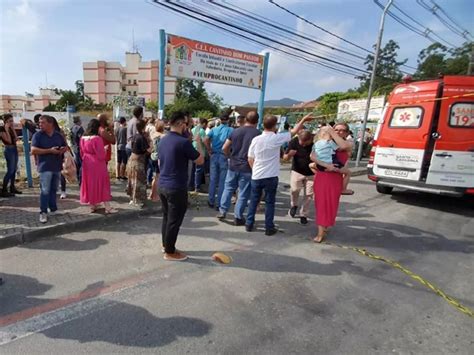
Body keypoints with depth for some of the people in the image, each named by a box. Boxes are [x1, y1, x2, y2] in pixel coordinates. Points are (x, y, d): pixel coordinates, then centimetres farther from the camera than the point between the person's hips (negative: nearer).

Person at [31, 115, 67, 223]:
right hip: (45, 167, -4)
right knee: (45, 191, -7)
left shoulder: (58, 135, 7)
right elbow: (33, 150, -12)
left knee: (54, 190, 14)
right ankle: (43, 213, 1)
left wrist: (62, 150, -5)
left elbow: (65, 146, 19)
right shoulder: (38, 135, -4)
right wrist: (50, 151, -19)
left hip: (57, 167, 4)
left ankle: (53, 209, 26)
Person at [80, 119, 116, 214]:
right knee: (102, 183, 0)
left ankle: (93, 205, 25)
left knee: (90, 183, 15)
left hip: (87, 164, 7)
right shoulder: (97, 138, -19)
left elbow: (82, 153, 12)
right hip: (97, 164, -7)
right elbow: (101, 155, -18)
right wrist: (105, 149, 0)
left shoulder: (83, 138, 4)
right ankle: (107, 207, 2)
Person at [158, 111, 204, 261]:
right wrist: (198, 142, 0)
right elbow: (200, 160, -10)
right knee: (174, 220, 4)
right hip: (177, 188, -9)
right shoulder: (183, 142, -18)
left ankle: (166, 245, 33)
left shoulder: (163, 140, 8)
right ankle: (170, 252, 16)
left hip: (163, 185, 9)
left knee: (167, 217, 20)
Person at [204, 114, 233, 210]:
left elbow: (206, 140, -7)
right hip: (224, 156, -3)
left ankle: (211, 201, 20)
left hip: (214, 155, 3)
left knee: (213, 179, 11)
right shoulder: (231, 130, -2)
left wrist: (210, 151, 1)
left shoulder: (214, 129, 6)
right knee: (222, 181, 3)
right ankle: (219, 204, 8)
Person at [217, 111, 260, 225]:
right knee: (244, 193, 6)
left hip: (233, 166, 4)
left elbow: (224, 148, 7)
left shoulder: (236, 131, 5)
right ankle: (238, 217, 13)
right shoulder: (258, 134, -7)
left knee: (228, 188, 18)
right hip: (247, 168, -4)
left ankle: (222, 211, 22)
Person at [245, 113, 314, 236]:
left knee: (253, 201, 15)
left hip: (256, 176, 3)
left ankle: (249, 224, 23)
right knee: (270, 202, 9)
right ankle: (269, 228, 16)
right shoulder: (277, 138, -10)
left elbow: (250, 159, 3)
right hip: (270, 177, -3)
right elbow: (294, 131, 4)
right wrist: (304, 119, 18)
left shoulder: (256, 139, -2)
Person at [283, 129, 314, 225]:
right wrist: (289, 155, -32)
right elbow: (285, 157, -9)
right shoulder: (294, 142, -17)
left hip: (311, 173, 1)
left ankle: (303, 215, 22)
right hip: (297, 171, 0)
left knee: (308, 194, 3)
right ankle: (293, 205, 15)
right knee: (294, 189, -17)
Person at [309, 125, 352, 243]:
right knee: (321, 204, 5)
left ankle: (324, 229, 26)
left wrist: (332, 132, -14)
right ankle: (320, 233, 15)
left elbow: (343, 146, -24)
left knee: (330, 205, 6)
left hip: (335, 178, -1)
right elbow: (312, 156, -11)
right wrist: (325, 164, -24)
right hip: (320, 177, 1)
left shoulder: (348, 145, 3)